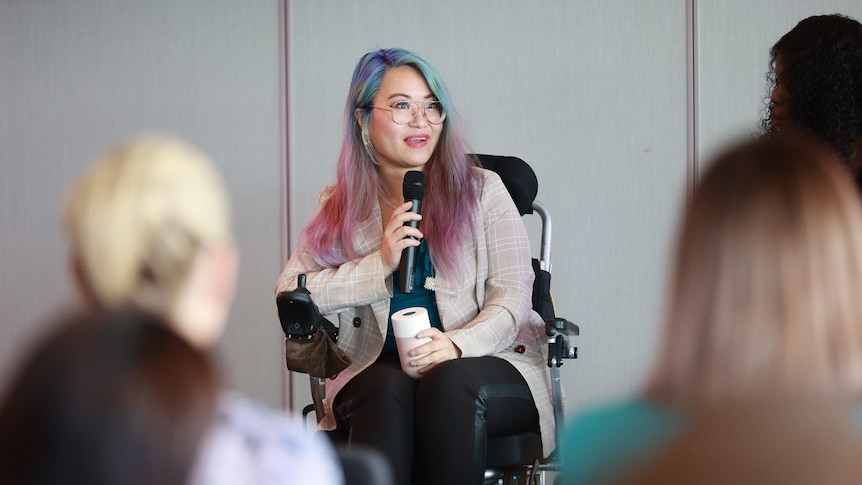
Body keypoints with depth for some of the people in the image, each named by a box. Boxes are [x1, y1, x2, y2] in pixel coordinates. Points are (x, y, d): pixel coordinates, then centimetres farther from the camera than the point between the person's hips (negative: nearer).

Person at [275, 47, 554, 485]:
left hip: (486, 363, -1)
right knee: (388, 389, -35)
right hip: (378, 371, 1)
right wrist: (381, 264, -11)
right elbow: (290, 295, 0)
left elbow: (513, 297, -1)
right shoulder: (341, 207, 14)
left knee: (449, 382, -35)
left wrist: (458, 344, -21)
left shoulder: (481, 190, 9)